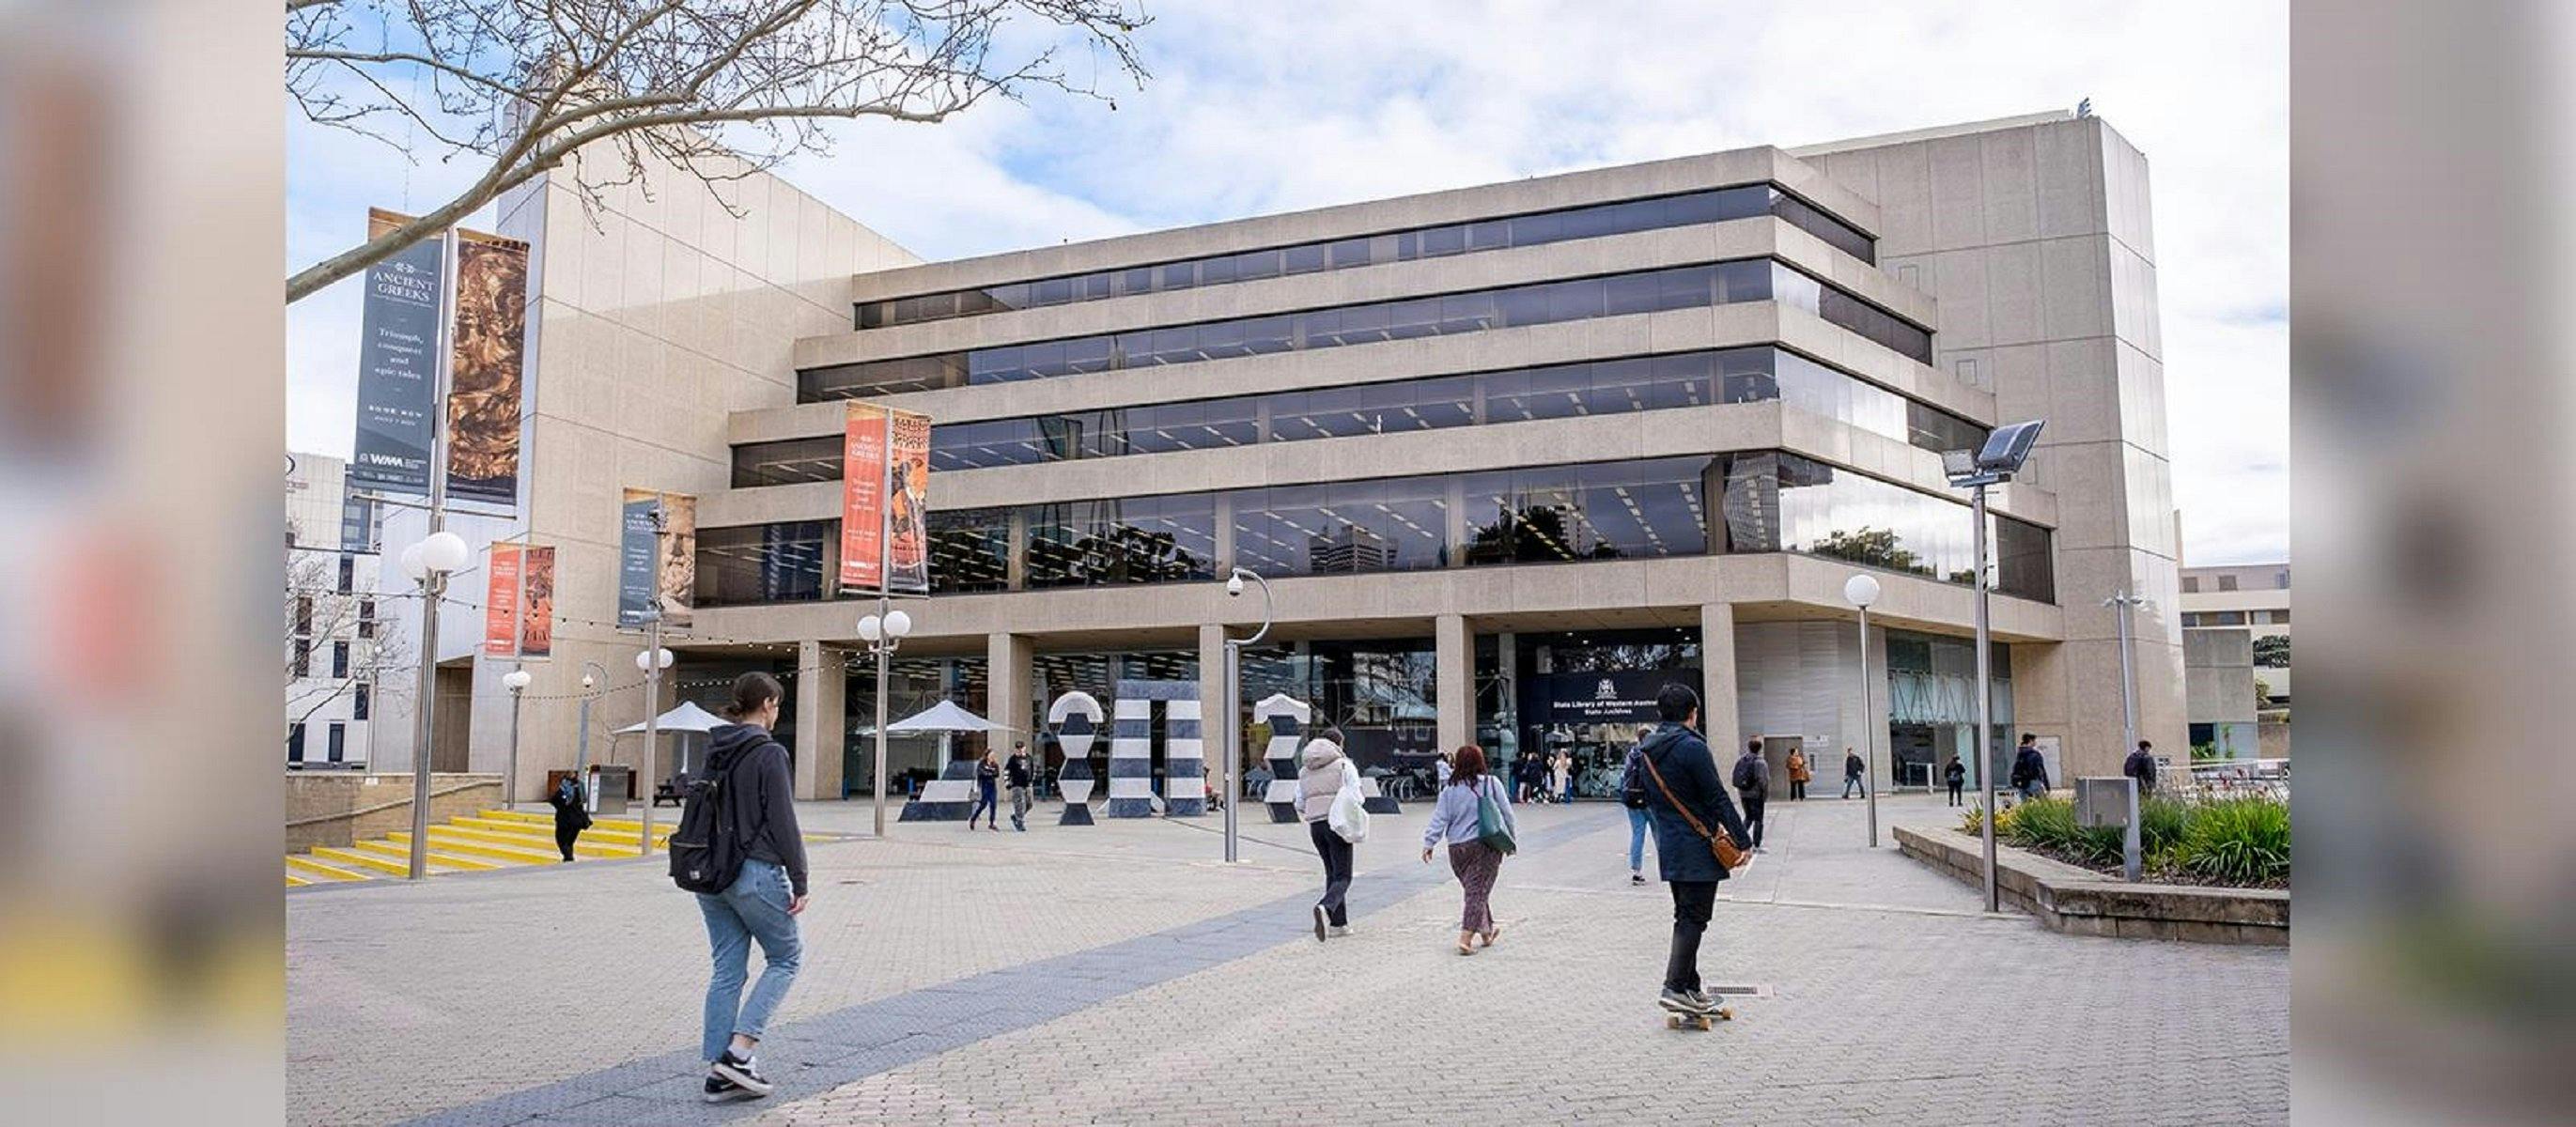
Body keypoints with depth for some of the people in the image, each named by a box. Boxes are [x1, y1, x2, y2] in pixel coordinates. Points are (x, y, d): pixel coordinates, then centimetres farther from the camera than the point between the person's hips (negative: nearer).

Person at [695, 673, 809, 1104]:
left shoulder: (714, 750, 9)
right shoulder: (768, 754, -14)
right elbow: (783, 824, -15)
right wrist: (799, 883, -9)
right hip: (755, 874, -7)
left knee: (727, 971, 12)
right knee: (786, 957, 10)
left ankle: (718, 1072, 14)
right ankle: (738, 1050, 0)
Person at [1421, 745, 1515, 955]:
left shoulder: (1449, 789, 0)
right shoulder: (1491, 784, -4)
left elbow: (1439, 819, -2)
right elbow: (1507, 813, 3)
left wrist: (1428, 843, 1)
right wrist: (1511, 837, 16)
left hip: (1457, 849, 3)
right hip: (1486, 846, -3)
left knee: (1474, 890, 18)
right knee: (1478, 892, -2)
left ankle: (1487, 932, 33)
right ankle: (1465, 938, -12)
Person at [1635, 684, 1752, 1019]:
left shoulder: (1646, 750, 9)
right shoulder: (1692, 747, -16)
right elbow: (1717, 797, -15)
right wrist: (1743, 839, -7)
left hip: (1668, 846, 8)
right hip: (1696, 847, -8)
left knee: (1686, 916, 15)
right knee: (1693, 918, -4)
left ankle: (1690, 987, 19)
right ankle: (1675, 988, -9)